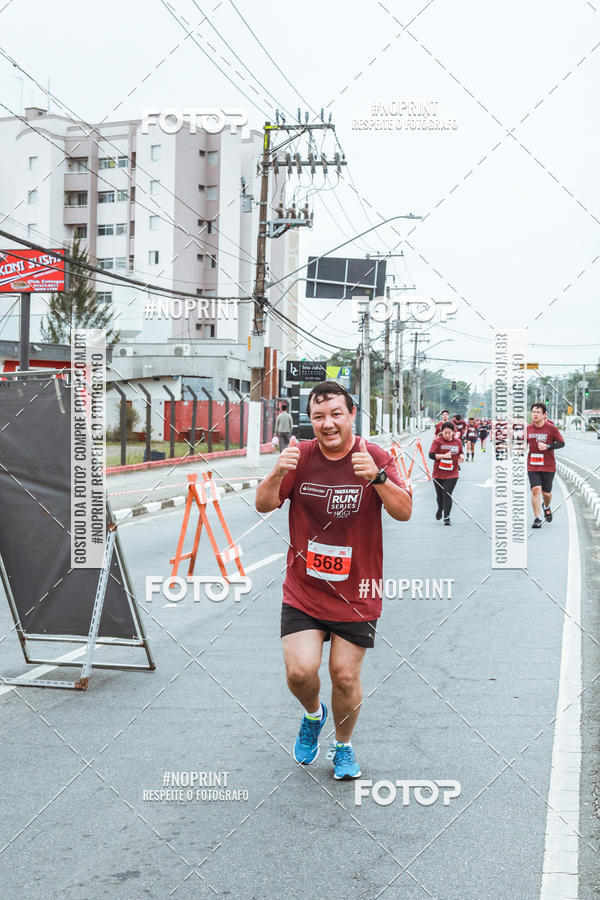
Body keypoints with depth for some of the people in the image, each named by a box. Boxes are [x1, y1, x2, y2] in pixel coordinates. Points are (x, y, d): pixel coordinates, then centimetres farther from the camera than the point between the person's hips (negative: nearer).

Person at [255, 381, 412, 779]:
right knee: (300, 671, -8)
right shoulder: (301, 455, -2)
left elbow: (404, 512, -15)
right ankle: (313, 713, 28)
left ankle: (343, 745, 33)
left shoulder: (374, 457, -7)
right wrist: (279, 472, -26)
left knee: (346, 676, 5)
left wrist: (377, 477, -33)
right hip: (303, 590, 1)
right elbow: (264, 505, -6)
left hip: (356, 593, -1)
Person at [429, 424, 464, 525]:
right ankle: (440, 509, 44)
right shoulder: (437, 441, -4)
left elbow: (460, 453, 18)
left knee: (447, 495, -10)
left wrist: (461, 456, -5)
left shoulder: (458, 441, 4)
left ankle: (446, 518, -6)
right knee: (440, 495, 13)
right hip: (438, 474, 0)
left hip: (452, 474, 0)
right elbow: (431, 455, -10)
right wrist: (444, 455, -21)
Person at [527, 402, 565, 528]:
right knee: (535, 489, -14)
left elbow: (561, 443, -4)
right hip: (532, 466, 1)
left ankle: (546, 507, 44)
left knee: (546, 492, 9)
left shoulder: (551, 428, -7)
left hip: (548, 466, -1)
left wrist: (547, 446, -16)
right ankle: (537, 518, -8)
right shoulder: (528, 429, 2)